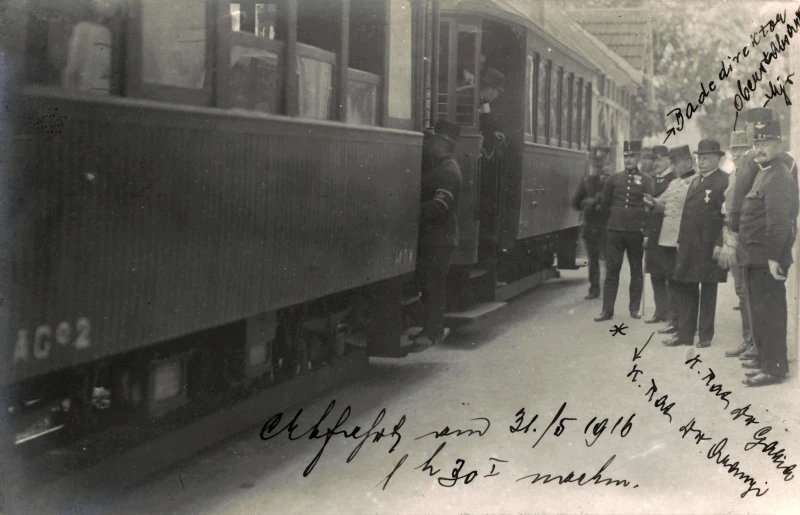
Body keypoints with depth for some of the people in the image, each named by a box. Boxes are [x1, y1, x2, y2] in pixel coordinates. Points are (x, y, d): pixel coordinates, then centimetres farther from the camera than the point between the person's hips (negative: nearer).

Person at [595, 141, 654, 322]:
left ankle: (634, 308, 15)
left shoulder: (646, 181, 2)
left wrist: (647, 233, -10)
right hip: (614, 230, 1)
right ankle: (607, 310, 2)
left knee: (636, 271, 7)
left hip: (636, 231, -1)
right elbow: (605, 205, 17)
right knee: (611, 270, 0)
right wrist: (618, 213, 12)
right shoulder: (614, 179, 8)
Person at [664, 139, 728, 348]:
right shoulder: (695, 181, 17)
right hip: (689, 244, 8)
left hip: (709, 245, -8)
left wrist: (720, 244, -19)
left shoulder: (723, 181, -9)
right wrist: (681, 240, 13)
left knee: (708, 290, 2)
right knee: (685, 287, 9)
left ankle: (705, 336, 11)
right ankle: (685, 333, 17)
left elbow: (727, 215, -14)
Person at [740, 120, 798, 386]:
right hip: (758, 257, 10)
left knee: (769, 311, -6)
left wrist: (773, 258, -24)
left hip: (768, 258, -10)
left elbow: (779, 221, -23)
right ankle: (767, 357, 28)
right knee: (760, 310, 17)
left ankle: (773, 368, -1)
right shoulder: (764, 173, 17)